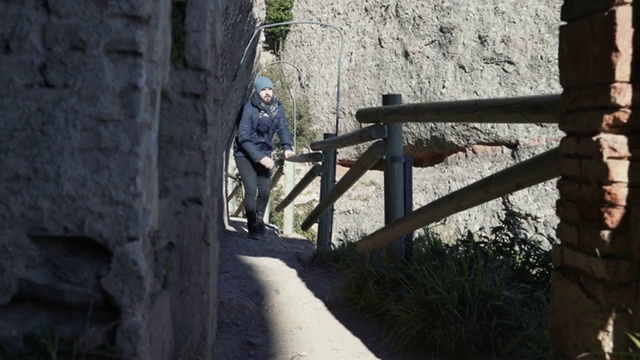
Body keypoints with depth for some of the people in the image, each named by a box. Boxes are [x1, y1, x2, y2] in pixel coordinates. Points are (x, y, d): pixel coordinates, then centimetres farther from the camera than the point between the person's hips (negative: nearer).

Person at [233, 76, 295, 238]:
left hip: (264, 155, 4)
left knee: (265, 190, 4)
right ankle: (253, 227, -4)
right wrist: (259, 157, -30)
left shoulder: (277, 107, -5)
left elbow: (283, 128, -5)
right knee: (251, 189, -14)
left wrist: (287, 147, -24)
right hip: (245, 155, -4)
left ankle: (259, 220, 29)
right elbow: (244, 137, -22)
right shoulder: (250, 108, -20)